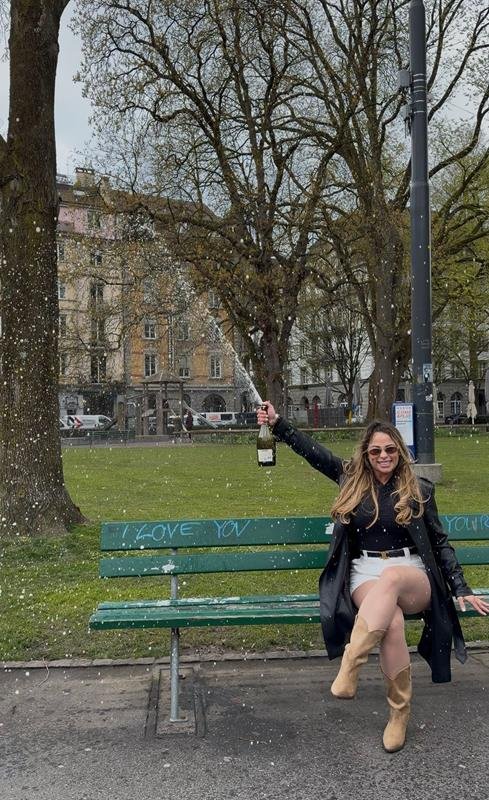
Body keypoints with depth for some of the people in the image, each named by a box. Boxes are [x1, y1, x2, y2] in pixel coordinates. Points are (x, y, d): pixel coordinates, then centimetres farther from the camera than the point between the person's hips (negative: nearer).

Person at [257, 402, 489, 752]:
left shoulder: (419, 489, 7)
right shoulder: (352, 478, 9)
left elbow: (440, 542, 12)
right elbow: (312, 450, 15)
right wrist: (277, 422, 11)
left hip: (412, 576, -1)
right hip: (365, 574, 1)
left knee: (389, 577, -40)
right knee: (392, 623, -34)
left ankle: (350, 665, -43)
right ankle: (400, 712, -18)